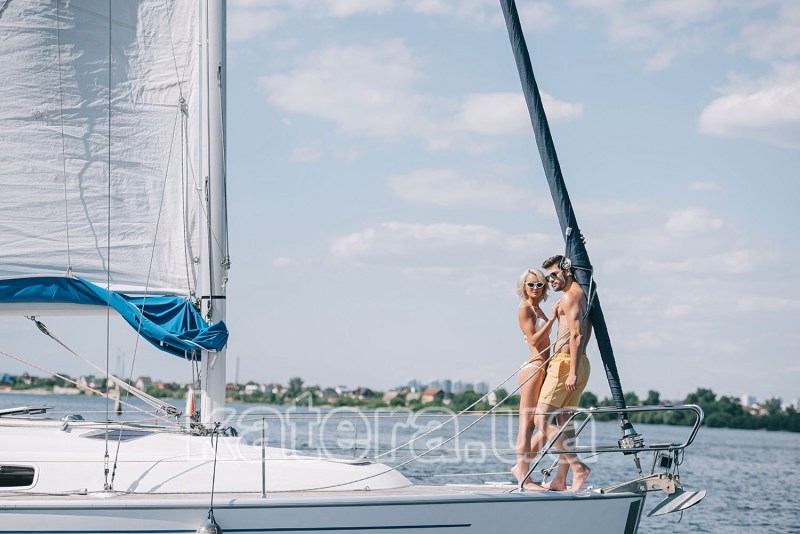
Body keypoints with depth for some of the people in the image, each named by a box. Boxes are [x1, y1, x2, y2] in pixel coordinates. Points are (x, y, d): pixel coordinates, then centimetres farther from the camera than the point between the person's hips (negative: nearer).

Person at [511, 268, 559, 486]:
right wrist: (552, 318, -16)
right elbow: (533, 340, -15)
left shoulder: (538, 310, 21)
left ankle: (521, 467, 14)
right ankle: (523, 476, -11)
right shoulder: (525, 308, -5)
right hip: (532, 368, -9)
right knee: (527, 423, -10)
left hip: (542, 369, 9)